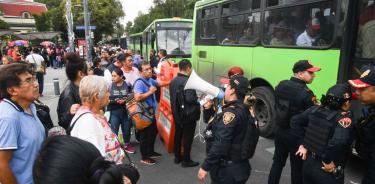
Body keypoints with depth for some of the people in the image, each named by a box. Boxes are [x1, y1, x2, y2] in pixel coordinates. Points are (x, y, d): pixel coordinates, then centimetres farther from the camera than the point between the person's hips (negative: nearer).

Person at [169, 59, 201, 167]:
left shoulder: (173, 81, 3)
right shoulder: (188, 82, -23)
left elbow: (173, 97, 8)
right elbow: (190, 99, -29)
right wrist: (198, 99, -12)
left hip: (176, 113, 8)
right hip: (188, 114, -8)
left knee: (178, 134, 18)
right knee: (188, 137, 6)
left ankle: (177, 157, 32)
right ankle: (186, 160, 18)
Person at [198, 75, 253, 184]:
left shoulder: (231, 112, -23)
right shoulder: (242, 109, 8)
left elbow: (220, 144, -29)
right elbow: (215, 126, 17)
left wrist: (205, 167, -24)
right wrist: (208, 109, 4)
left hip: (227, 170, -9)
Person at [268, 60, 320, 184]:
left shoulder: (281, 85, -1)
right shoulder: (306, 93, -22)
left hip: (280, 131, 6)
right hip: (296, 135, -6)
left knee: (278, 162, 20)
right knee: (297, 167, 12)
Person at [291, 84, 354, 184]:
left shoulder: (316, 109, -4)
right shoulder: (344, 117, -20)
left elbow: (295, 121, 1)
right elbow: (338, 141, -36)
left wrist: (302, 144, 5)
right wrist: (328, 161, -21)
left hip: (308, 163, 5)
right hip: (327, 172, -5)